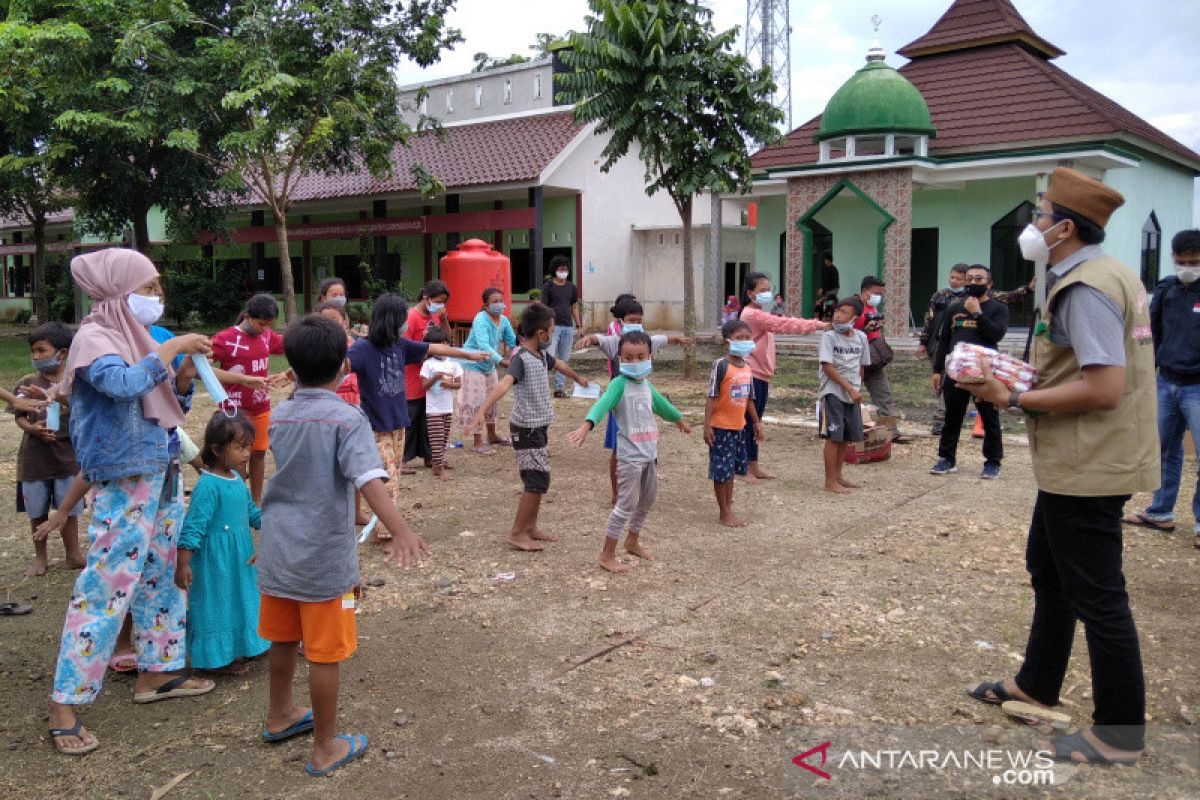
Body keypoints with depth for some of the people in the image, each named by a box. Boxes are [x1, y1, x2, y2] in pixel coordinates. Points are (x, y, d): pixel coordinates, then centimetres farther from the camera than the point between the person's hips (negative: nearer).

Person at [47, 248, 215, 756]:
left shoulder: (137, 338, 12)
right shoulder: (94, 339, -11)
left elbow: (172, 406, 17)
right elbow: (123, 384, -32)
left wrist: (187, 370, 0)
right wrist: (172, 348, -22)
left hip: (163, 476, 9)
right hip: (125, 486, -8)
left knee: (163, 577, 15)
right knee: (105, 589, -5)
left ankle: (156, 673, 28)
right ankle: (65, 702, 5)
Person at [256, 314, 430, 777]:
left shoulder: (279, 417, 6)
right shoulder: (347, 419, -14)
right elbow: (369, 479, -31)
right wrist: (400, 529, -41)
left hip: (277, 551, 7)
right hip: (324, 558, -6)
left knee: (283, 639, 23)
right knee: (324, 654, 6)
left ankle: (280, 716, 43)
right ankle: (325, 750, 19)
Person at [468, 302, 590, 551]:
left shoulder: (542, 354, 6)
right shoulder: (521, 358, -21)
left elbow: (558, 364, 29)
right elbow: (504, 383, -39)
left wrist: (577, 378, 50)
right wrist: (482, 411, -53)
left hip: (540, 426, 9)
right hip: (526, 428, -9)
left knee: (539, 480, 14)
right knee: (537, 481, -8)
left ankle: (530, 527, 26)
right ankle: (517, 533, 1)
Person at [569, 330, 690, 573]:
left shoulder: (646, 385, 10)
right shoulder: (619, 384, -14)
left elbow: (660, 404, 30)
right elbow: (602, 404, -31)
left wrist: (679, 419, 48)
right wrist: (586, 426, -50)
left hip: (649, 453, 8)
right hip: (630, 455, -8)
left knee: (647, 498, 20)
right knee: (627, 503, -8)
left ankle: (633, 541, 40)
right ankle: (607, 555, 2)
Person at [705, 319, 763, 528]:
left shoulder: (747, 368, 8)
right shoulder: (721, 365, -13)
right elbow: (711, 397, -14)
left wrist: (756, 423, 18)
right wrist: (707, 425, -17)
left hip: (738, 427, 7)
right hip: (721, 427, -7)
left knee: (732, 469, 14)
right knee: (721, 470, 1)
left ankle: (729, 509, 25)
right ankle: (724, 513, 10)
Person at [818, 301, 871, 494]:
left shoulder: (861, 337, 5)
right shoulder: (829, 336, -10)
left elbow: (862, 366, 14)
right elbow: (827, 367, -16)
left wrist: (858, 390, 9)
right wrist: (849, 388, -19)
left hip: (853, 394, 6)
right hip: (833, 392, -6)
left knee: (847, 437, 12)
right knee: (834, 436, -5)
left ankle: (838, 475, 26)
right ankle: (830, 481, 1)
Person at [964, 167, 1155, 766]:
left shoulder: (1085, 288, -21)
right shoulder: (1106, 275, 12)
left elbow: (1104, 388, -28)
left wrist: (1015, 400, -20)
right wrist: (1029, 375, 9)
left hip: (1087, 468, -11)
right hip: (1078, 462, 11)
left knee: (1096, 596, 0)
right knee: (1048, 571, 22)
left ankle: (1119, 734, 14)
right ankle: (1036, 682, 39)